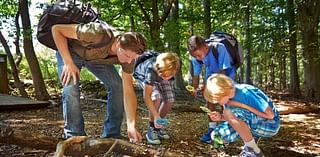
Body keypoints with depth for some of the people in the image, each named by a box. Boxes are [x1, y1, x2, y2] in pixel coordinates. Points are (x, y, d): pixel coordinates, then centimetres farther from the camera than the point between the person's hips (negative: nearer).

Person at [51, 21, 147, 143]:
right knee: (71, 89, -25)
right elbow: (56, 29, -31)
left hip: (97, 58, 4)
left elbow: (128, 90, -24)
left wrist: (131, 126, -31)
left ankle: (111, 135, 2)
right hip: (70, 51, -3)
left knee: (118, 86, -12)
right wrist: (68, 63, -34)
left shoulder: (128, 53, -26)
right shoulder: (99, 34, -43)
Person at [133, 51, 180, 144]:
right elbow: (146, 96, -39)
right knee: (156, 97, -29)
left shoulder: (170, 67, -33)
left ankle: (158, 126, 11)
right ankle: (151, 130, -11)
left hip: (159, 73, 4)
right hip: (143, 76, -4)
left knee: (170, 101, -13)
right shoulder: (151, 69, -43)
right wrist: (156, 116, -43)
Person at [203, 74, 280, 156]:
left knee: (229, 112, -30)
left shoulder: (245, 92, -27)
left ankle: (253, 150, -14)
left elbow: (270, 115, -24)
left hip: (270, 125, -7)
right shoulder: (228, 96, -6)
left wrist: (242, 105, -26)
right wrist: (220, 117, -14)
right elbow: (232, 118, 7)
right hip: (253, 123, 7)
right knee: (217, 135, -6)